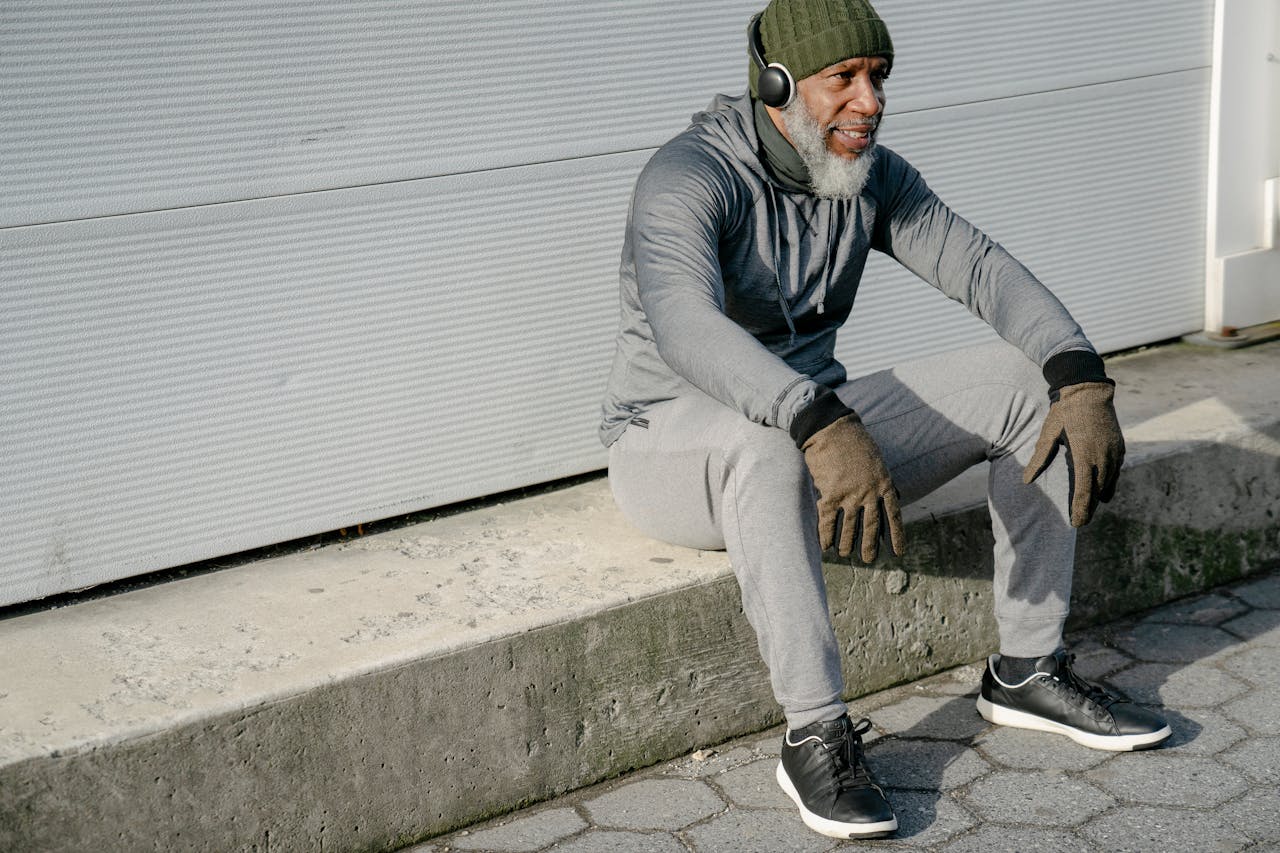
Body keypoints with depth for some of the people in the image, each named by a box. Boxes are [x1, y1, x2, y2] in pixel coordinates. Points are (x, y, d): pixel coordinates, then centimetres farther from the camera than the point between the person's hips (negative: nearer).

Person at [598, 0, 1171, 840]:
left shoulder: (873, 177, 1)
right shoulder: (689, 178, -22)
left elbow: (982, 267, -7)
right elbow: (683, 324, -40)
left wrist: (1083, 382, -24)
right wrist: (824, 429, -53)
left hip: (816, 430, 7)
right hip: (674, 448, -7)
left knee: (1032, 382, -7)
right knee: (765, 439, -43)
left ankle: (1027, 670, 2)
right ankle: (817, 736, -31)